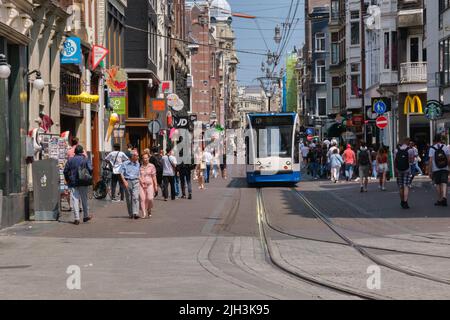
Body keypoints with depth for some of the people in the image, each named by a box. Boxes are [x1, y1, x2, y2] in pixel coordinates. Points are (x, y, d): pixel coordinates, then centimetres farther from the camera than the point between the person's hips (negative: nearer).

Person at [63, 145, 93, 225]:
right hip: (83, 183, 0)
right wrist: (89, 179, 4)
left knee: (75, 200, -1)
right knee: (84, 199, 15)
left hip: (73, 183, 0)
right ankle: (86, 216, 24)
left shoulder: (70, 160, 3)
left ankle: (77, 218, -9)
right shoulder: (86, 159, -1)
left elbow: (65, 171, 3)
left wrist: (68, 180, 13)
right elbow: (90, 169, -10)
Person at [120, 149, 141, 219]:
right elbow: (121, 173, -3)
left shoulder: (138, 164, 11)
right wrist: (124, 181, -14)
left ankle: (135, 213, -22)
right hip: (127, 181, -1)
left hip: (135, 181, 1)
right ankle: (130, 214, 16)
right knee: (129, 199, 4)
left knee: (135, 197, -14)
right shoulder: (125, 164, -1)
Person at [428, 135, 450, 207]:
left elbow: (430, 161, -8)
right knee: (444, 183, -1)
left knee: (438, 184, 10)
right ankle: (444, 197, -23)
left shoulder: (432, 149, -4)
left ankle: (439, 200, 13)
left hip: (436, 169, -1)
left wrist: (430, 171, -4)